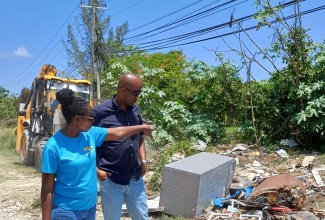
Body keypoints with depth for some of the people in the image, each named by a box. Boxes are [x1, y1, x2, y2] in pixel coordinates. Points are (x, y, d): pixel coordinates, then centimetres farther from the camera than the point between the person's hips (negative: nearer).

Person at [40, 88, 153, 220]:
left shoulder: (90, 134, -3)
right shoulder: (54, 146, -19)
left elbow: (118, 133, 12)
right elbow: (47, 189, -15)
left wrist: (142, 127, 19)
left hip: (90, 206, 6)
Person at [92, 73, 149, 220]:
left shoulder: (135, 109, 2)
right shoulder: (100, 112, -16)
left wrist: (143, 160, 4)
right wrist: (96, 170, -14)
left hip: (135, 178, 5)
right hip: (111, 180, -5)